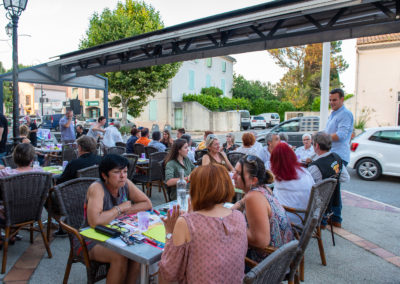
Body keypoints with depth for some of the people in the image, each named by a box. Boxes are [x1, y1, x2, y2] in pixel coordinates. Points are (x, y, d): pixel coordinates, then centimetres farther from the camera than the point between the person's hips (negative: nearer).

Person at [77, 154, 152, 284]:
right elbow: (94, 221, -36)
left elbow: (147, 204, -1)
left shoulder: (126, 184, -6)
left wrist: (125, 211, -16)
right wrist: (120, 208, -22)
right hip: (91, 240, -5)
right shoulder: (97, 188, -23)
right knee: (120, 257, -28)